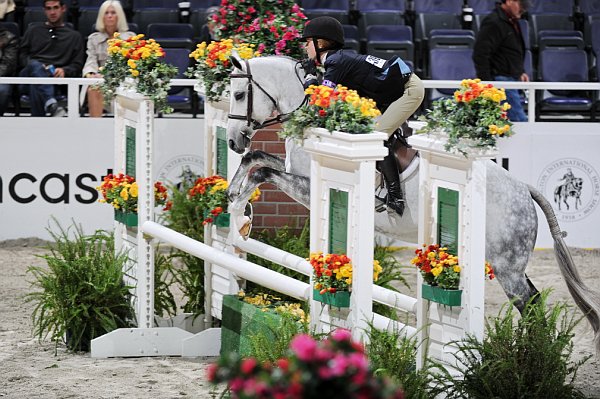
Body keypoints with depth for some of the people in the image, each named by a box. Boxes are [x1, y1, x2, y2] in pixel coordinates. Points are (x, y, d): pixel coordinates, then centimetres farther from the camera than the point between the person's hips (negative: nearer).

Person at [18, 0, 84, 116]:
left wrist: (64, 70, -7)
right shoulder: (33, 31, 28)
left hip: (56, 78, 0)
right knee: (35, 64, -39)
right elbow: (21, 55, 18)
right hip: (29, 75, 0)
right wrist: (33, 65, -4)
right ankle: (51, 104, -61)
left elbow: (77, 66, 15)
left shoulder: (74, 37, 25)